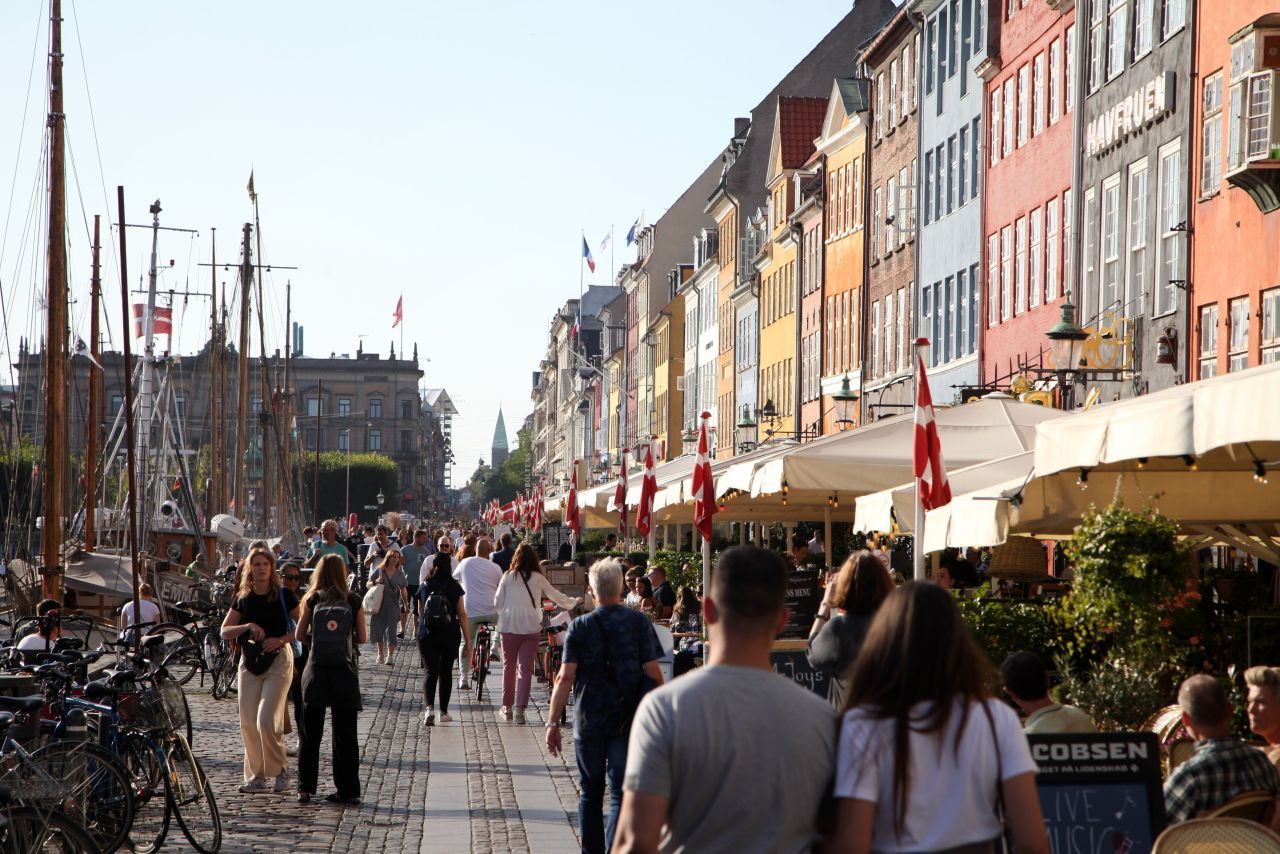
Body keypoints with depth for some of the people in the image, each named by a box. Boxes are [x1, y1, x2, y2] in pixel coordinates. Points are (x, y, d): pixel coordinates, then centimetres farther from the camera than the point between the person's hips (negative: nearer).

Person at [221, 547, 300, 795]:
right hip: (250, 663, 5)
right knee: (248, 723, 2)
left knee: (266, 720, -15)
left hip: (278, 662, -5)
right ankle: (256, 777, 12)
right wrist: (248, 626, -14)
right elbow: (225, 631, 3)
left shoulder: (283, 596, -3)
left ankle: (281, 770, 3)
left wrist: (282, 639, -17)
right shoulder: (242, 599, 8)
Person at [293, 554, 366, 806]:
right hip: (344, 672, 0)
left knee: (310, 733, 10)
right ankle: (348, 790, 4)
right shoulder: (354, 601, -3)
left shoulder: (312, 600, -2)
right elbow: (363, 637, -1)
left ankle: (305, 788, 10)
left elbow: (299, 634, 0)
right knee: (345, 734, 5)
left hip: (316, 671, 0)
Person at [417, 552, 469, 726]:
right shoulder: (454, 587, -4)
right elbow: (462, 615, -4)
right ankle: (444, 712, 18)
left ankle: (428, 707, -24)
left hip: (427, 635, 0)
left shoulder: (424, 586, 0)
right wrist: (467, 640, 0)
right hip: (450, 636, 0)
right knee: (446, 672, 13)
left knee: (430, 672, -1)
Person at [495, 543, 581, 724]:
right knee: (526, 669, 3)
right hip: (531, 628, 0)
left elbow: (497, 602, 3)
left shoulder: (508, 577, -1)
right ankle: (520, 710, -3)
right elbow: (556, 597, 10)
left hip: (509, 627, 0)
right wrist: (574, 602, 28)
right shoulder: (538, 578, 0)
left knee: (509, 667, 12)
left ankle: (506, 708, 17)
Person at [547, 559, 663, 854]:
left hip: (589, 720, 1)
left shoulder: (579, 627, -4)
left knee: (590, 794, 15)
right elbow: (653, 673, -5)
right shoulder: (639, 622, -3)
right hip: (628, 721, -1)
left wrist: (553, 723, -6)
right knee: (621, 794, 0)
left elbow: (566, 677, -10)